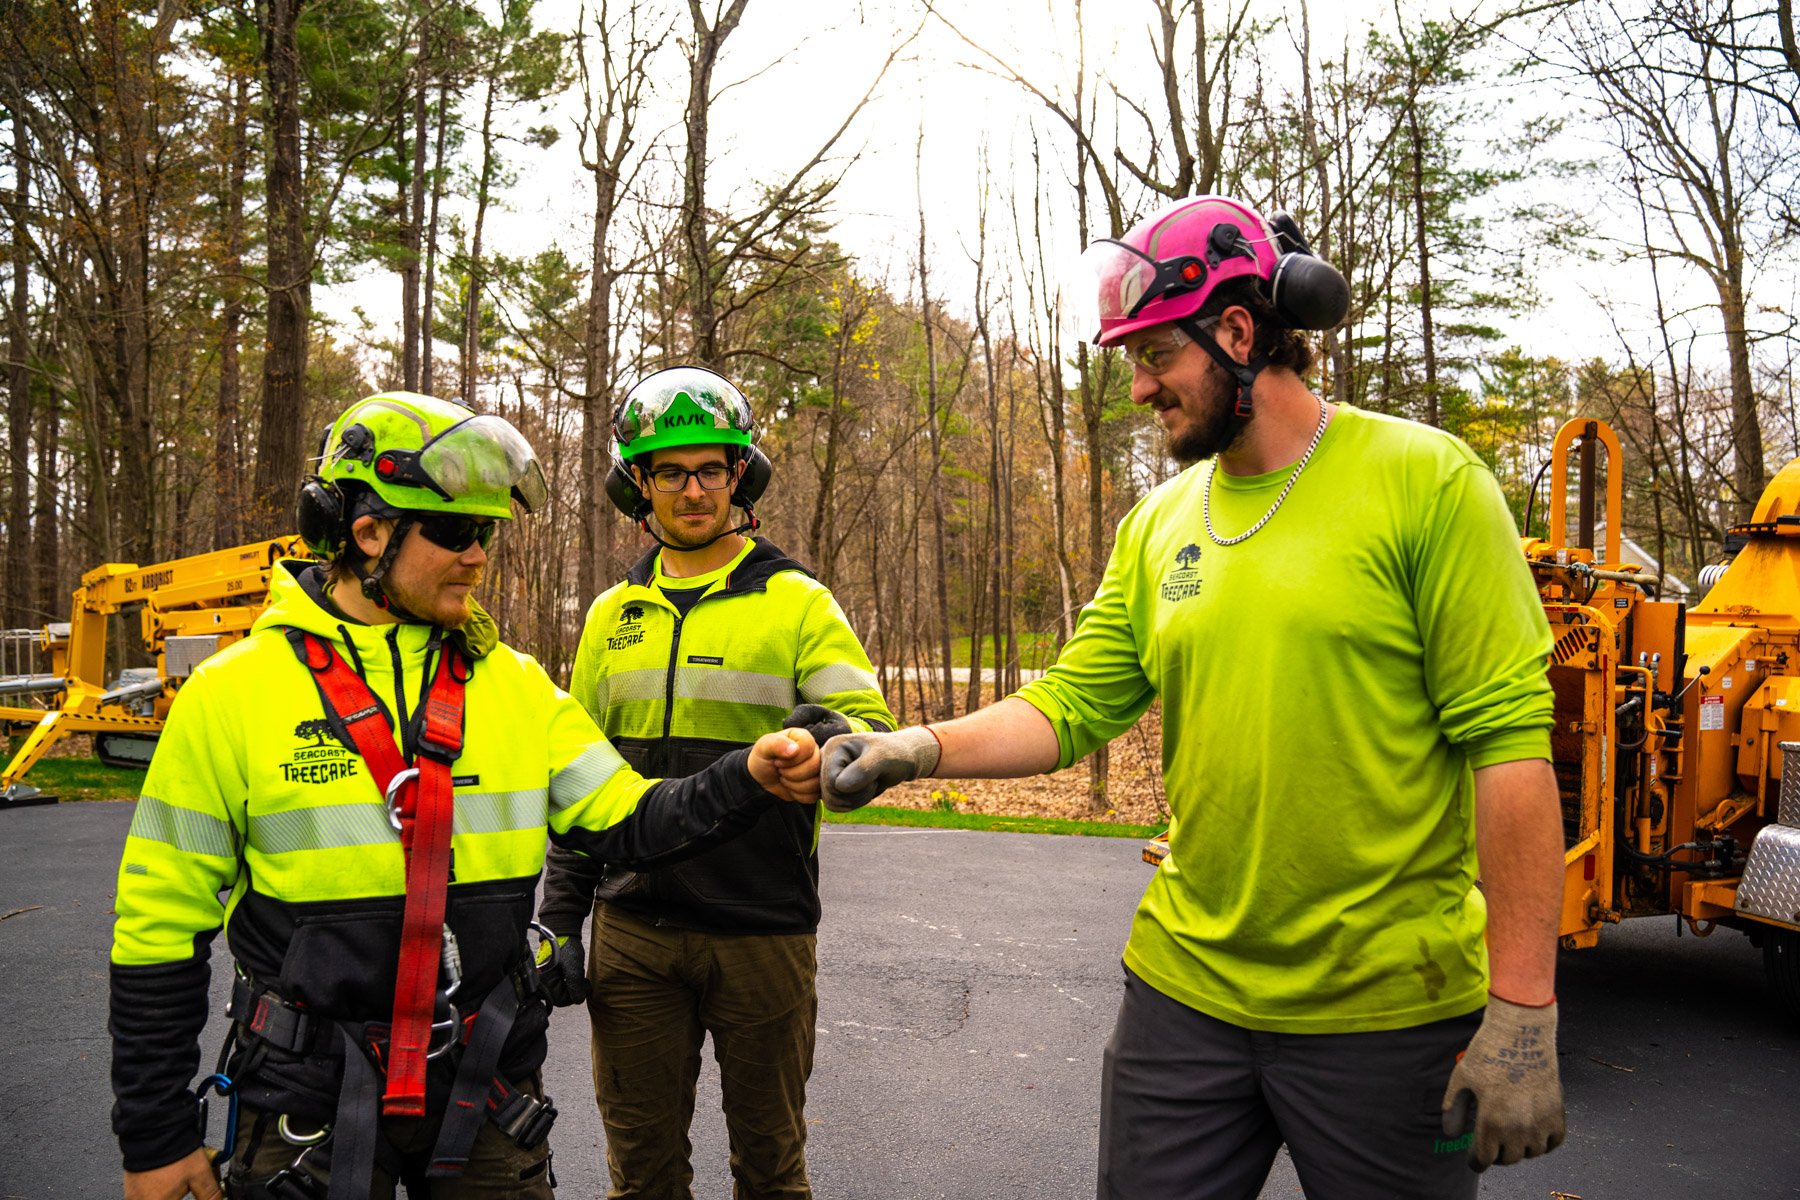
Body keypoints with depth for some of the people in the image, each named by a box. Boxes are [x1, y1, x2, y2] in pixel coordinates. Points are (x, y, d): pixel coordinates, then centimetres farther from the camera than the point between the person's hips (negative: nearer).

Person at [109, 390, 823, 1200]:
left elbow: (623, 823, -3)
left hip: (486, 1090, 3)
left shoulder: (513, 683, 1)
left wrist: (748, 781, -21)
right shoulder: (230, 693, -8)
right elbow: (159, 924, -4)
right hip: (311, 1102, -2)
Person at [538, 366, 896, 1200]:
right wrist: (559, 917, 10)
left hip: (762, 931, -3)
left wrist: (836, 737, -34)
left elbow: (873, 732, -11)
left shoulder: (797, 602, -3)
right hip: (632, 933, 3)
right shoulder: (613, 615, 9)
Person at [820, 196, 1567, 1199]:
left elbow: (1509, 738, -14)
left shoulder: (1423, 480, -10)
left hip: (1387, 1009, -4)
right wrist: (923, 749, -12)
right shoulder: (1158, 527, 7)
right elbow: (1074, 703, 5)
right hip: (1187, 986, 5)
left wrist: (1523, 1011, -16)